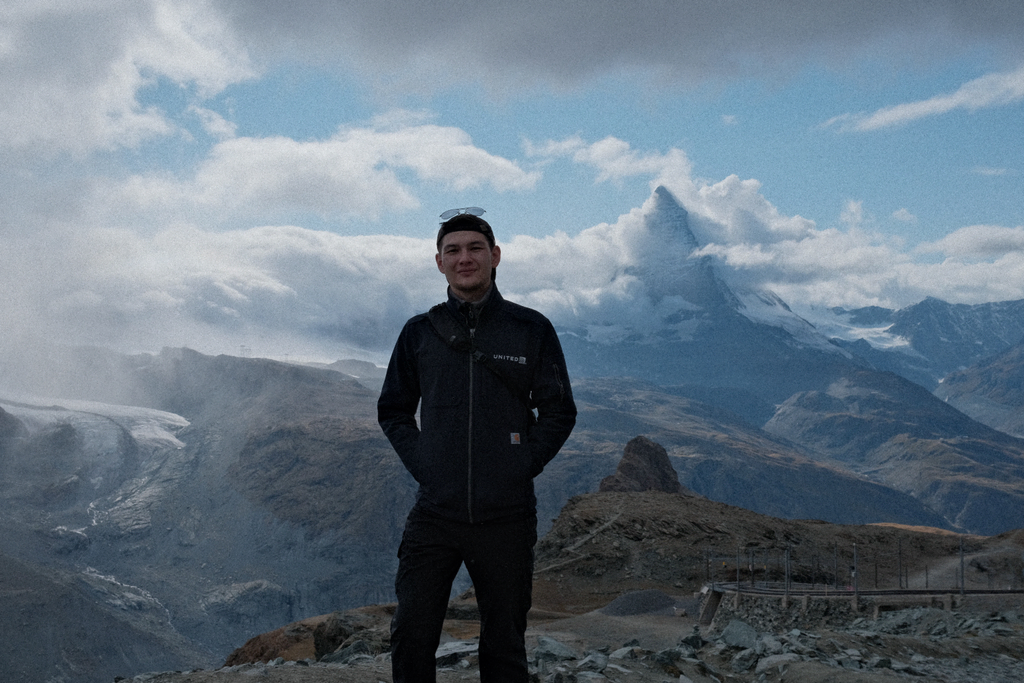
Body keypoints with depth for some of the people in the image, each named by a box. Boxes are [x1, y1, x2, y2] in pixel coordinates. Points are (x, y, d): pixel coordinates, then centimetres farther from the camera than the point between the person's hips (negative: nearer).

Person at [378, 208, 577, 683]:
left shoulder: (531, 330, 3)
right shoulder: (420, 332, 7)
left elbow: (559, 411, 7)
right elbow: (393, 411, 16)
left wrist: (522, 466, -4)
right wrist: (421, 465, 2)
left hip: (506, 517, -1)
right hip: (434, 514, 1)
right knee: (410, 640, -2)